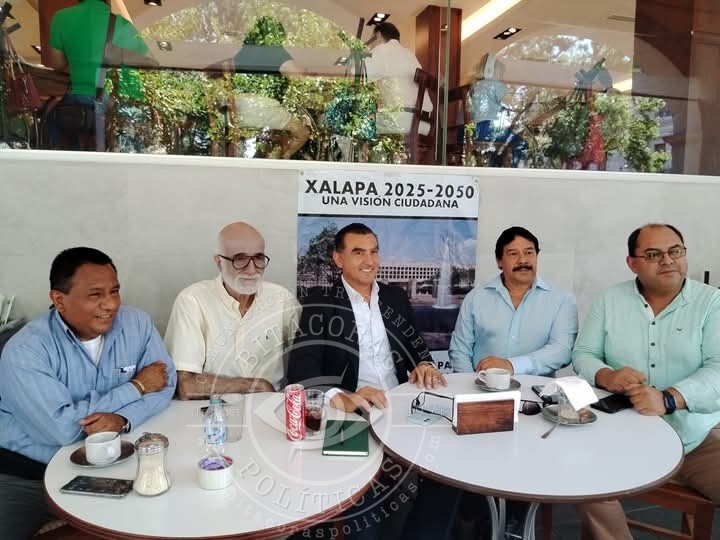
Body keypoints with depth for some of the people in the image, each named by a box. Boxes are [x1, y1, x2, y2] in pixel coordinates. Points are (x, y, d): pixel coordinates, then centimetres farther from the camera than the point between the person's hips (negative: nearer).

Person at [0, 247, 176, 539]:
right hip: (25, 474, -2)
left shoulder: (137, 323, -7)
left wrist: (123, 418, -27)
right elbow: (62, 428, -27)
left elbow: (164, 384, -6)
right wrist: (136, 386, -18)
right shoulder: (25, 350, -19)